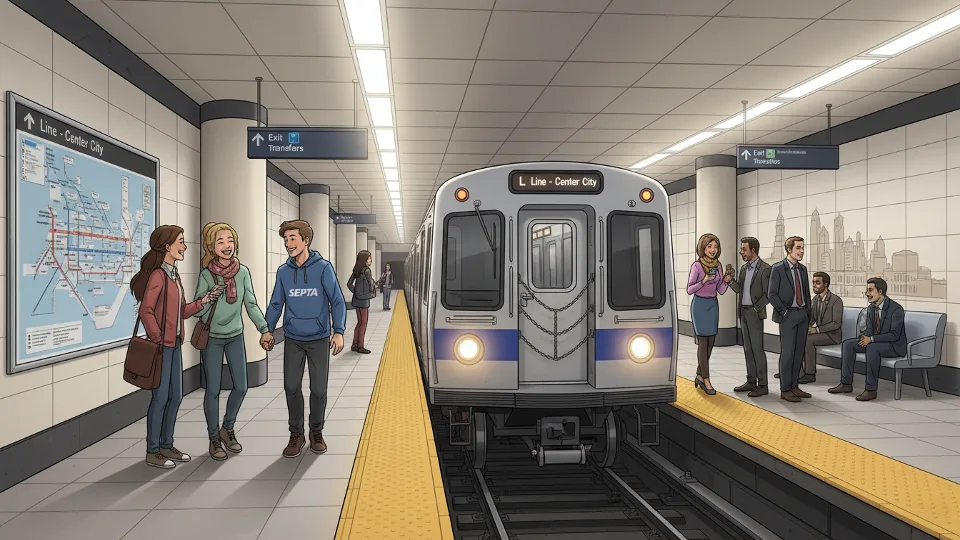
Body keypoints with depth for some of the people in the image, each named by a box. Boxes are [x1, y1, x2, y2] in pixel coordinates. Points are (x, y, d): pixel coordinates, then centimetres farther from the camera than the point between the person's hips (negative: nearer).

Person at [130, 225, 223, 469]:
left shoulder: (174, 275, 12)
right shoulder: (157, 275, -16)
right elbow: (146, 311, -22)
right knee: (160, 397, 0)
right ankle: (153, 452, 12)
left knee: (175, 396, 13)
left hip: (175, 344, 9)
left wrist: (205, 299, 4)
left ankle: (167, 445, 25)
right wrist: (158, 339, -17)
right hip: (161, 346, -9)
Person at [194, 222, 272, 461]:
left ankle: (228, 429, 30)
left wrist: (264, 328, -12)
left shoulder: (243, 272, -6)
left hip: (235, 336, 3)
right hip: (211, 338, -3)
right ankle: (214, 438, 20)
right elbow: (196, 311, -7)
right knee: (213, 390, 4)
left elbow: (251, 304, -2)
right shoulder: (206, 275, -12)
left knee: (241, 387, 7)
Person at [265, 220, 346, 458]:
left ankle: (316, 432, 25)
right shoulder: (283, 271, 1)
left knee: (318, 389, 4)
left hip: (319, 339, -2)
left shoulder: (323, 268, -8)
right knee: (291, 387, 3)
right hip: (293, 340, 2)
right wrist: (268, 330, -1)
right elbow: (276, 304, 10)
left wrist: (338, 332, -15)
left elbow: (337, 301, -7)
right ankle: (296, 434, 20)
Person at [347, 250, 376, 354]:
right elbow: (371, 285, -13)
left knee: (359, 323, 17)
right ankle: (360, 347, 8)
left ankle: (355, 345, 22)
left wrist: (356, 293, 9)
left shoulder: (356, 270, 7)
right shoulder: (366, 271, -17)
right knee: (363, 324, 2)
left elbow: (349, 284, 10)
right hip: (363, 300, -8)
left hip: (357, 299, 8)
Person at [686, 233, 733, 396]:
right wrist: (704, 281, -24)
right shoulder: (697, 265, -12)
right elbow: (689, 289, -11)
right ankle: (706, 380, -1)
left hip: (713, 305, 6)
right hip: (700, 305, -6)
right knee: (703, 342, -5)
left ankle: (699, 375, 21)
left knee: (710, 342, 9)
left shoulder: (718, 265, 5)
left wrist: (726, 281, -10)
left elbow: (720, 290, 8)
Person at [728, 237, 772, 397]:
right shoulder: (744, 268, 12)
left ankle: (762, 385, 0)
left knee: (757, 348, -6)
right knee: (748, 348, 12)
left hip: (755, 313, -8)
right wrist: (730, 280, -3)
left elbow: (768, 294, -12)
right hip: (743, 312, 8)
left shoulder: (765, 269, -11)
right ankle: (751, 381, 19)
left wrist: (756, 308, -15)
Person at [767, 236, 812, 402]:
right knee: (787, 352, -4)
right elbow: (772, 294, -10)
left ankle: (794, 386, 18)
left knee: (799, 352, 9)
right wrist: (784, 312, -12)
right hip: (788, 315, -6)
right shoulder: (778, 269, -7)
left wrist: (808, 312, 9)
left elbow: (806, 293, 19)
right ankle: (785, 390, 2)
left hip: (803, 315, 6)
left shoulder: (803, 269, 12)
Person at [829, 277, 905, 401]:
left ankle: (871, 390, -31)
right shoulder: (871, 308, 5)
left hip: (895, 345, -8)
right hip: (875, 342, 8)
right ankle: (846, 384, -5)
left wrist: (871, 339, -27)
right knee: (847, 343, -6)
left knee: (872, 347, -37)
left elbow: (894, 335, -23)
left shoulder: (896, 309, -19)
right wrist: (865, 337, -11)